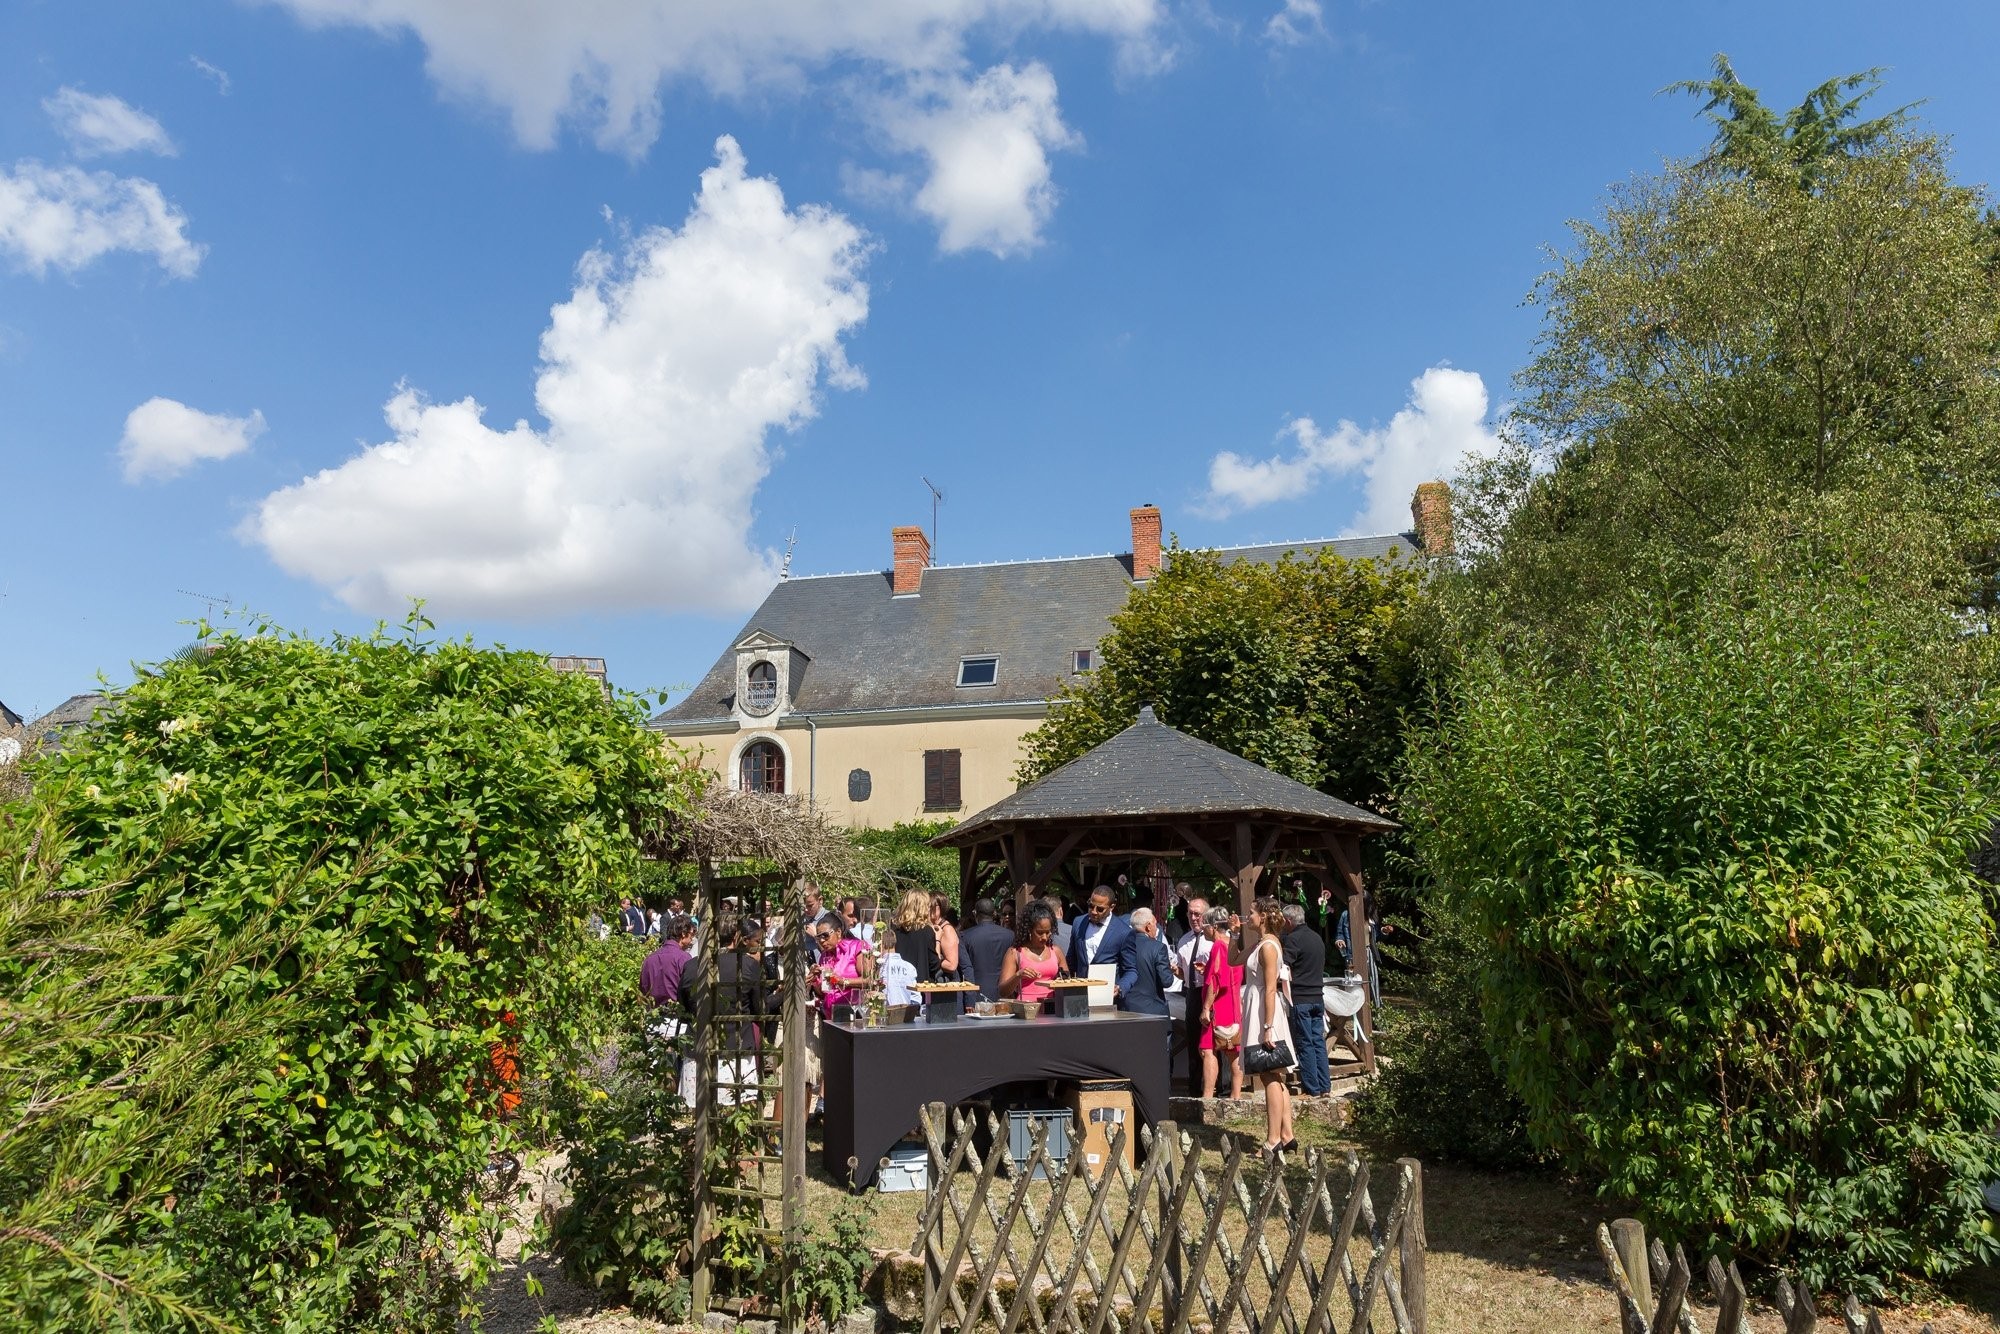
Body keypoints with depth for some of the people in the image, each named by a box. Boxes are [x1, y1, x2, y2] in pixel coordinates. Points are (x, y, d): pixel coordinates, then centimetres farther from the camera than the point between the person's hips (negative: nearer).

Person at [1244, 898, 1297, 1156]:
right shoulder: (1262, 942, 12)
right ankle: (1286, 1135, 16)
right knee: (1275, 1078, 12)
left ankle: (1273, 1141, -3)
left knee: (1270, 1078, -6)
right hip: (1258, 1014, 10)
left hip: (1265, 1015, -10)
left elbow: (1271, 989, -20)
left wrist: (1268, 1027, -22)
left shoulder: (1268, 946, -16)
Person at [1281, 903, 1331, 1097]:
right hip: (1318, 996, 8)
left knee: (1305, 1044, -2)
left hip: (1300, 999, -8)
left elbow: (1283, 968, -19)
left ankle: (1312, 1089, 0)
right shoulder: (1317, 937, 15)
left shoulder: (1293, 939, -12)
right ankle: (1325, 1086, 12)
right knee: (1319, 1042, 11)